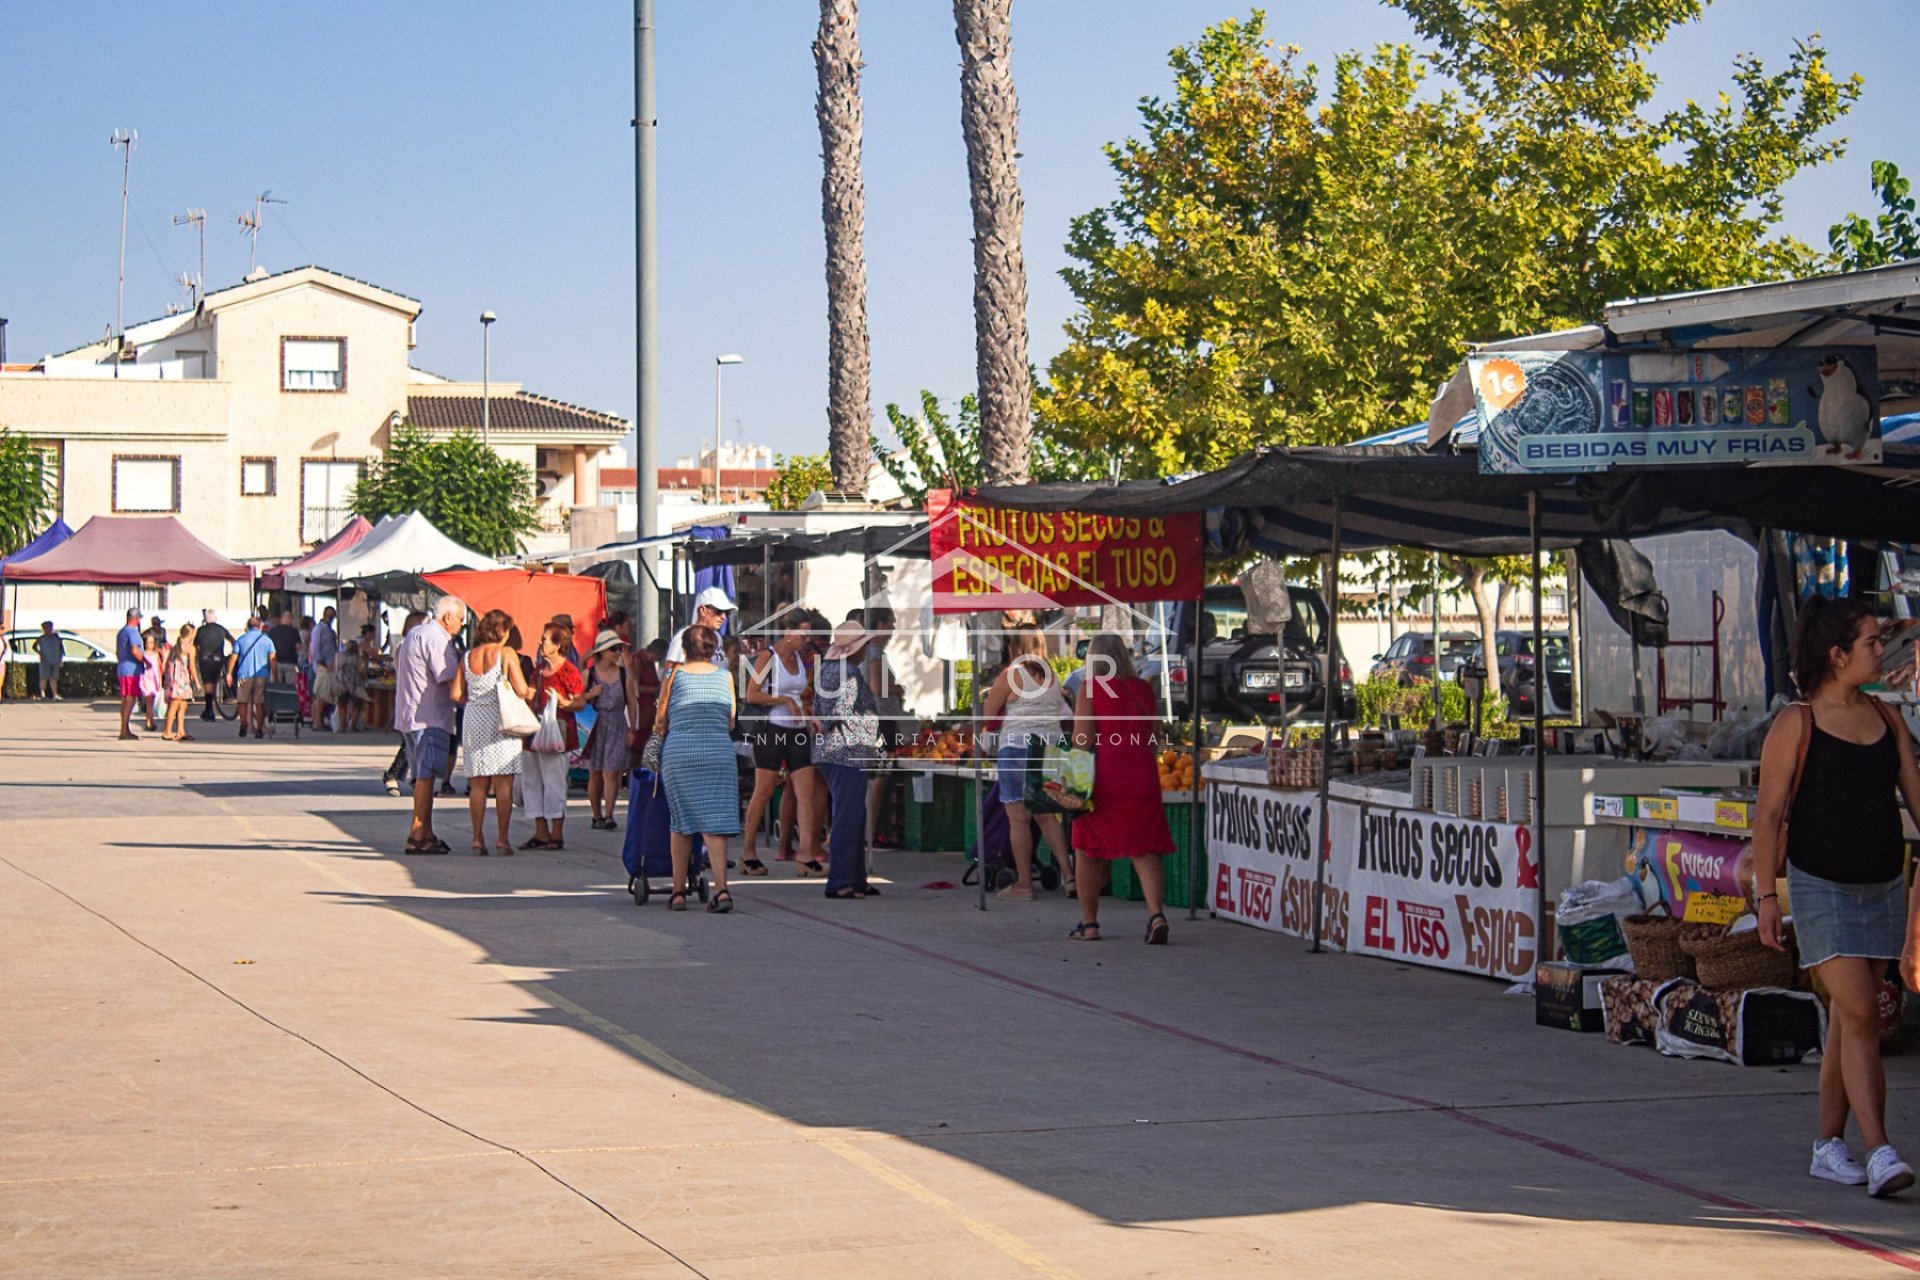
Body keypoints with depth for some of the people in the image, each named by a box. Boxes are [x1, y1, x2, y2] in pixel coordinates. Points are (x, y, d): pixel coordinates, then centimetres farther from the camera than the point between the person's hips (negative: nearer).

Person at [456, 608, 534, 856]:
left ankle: (478, 839, 5)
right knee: (503, 784, -1)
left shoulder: (469, 657, 6)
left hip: (474, 720, 4)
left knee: (477, 784, 7)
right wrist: (531, 692, 11)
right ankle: (502, 839, -3)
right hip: (500, 720, -4)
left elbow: (457, 694, 7)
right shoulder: (507, 654, -6)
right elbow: (521, 690, -11)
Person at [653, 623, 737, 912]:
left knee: (681, 823, 11)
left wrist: (662, 729, 30)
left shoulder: (674, 675, 4)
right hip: (719, 752, 0)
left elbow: (660, 721, 7)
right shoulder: (725, 677, 8)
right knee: (714, 823, -2)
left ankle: (679, 892, 13)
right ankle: (721, 888, -16)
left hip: (679, 751, 0)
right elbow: (731, 722, 13)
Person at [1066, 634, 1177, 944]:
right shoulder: (1144, 689, 7)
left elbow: (1082, 740, -11)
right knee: (1145, 851, 2)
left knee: (1089, 853, 10)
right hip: (1141, 777, 3)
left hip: (1103, 778, -3)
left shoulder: (1089, 689, -6)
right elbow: (1154, 735, 12)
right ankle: (1156, 912, -17)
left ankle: (1089, 923, 15)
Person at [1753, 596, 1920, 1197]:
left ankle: (1828, 1146, 18)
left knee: (1847, 1022, 9)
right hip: (1821, 887, -5)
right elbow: (1769, 814, -6)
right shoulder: (1795, 725, -7)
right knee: (1859, 1015, -14)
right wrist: (1766, 896, -10)